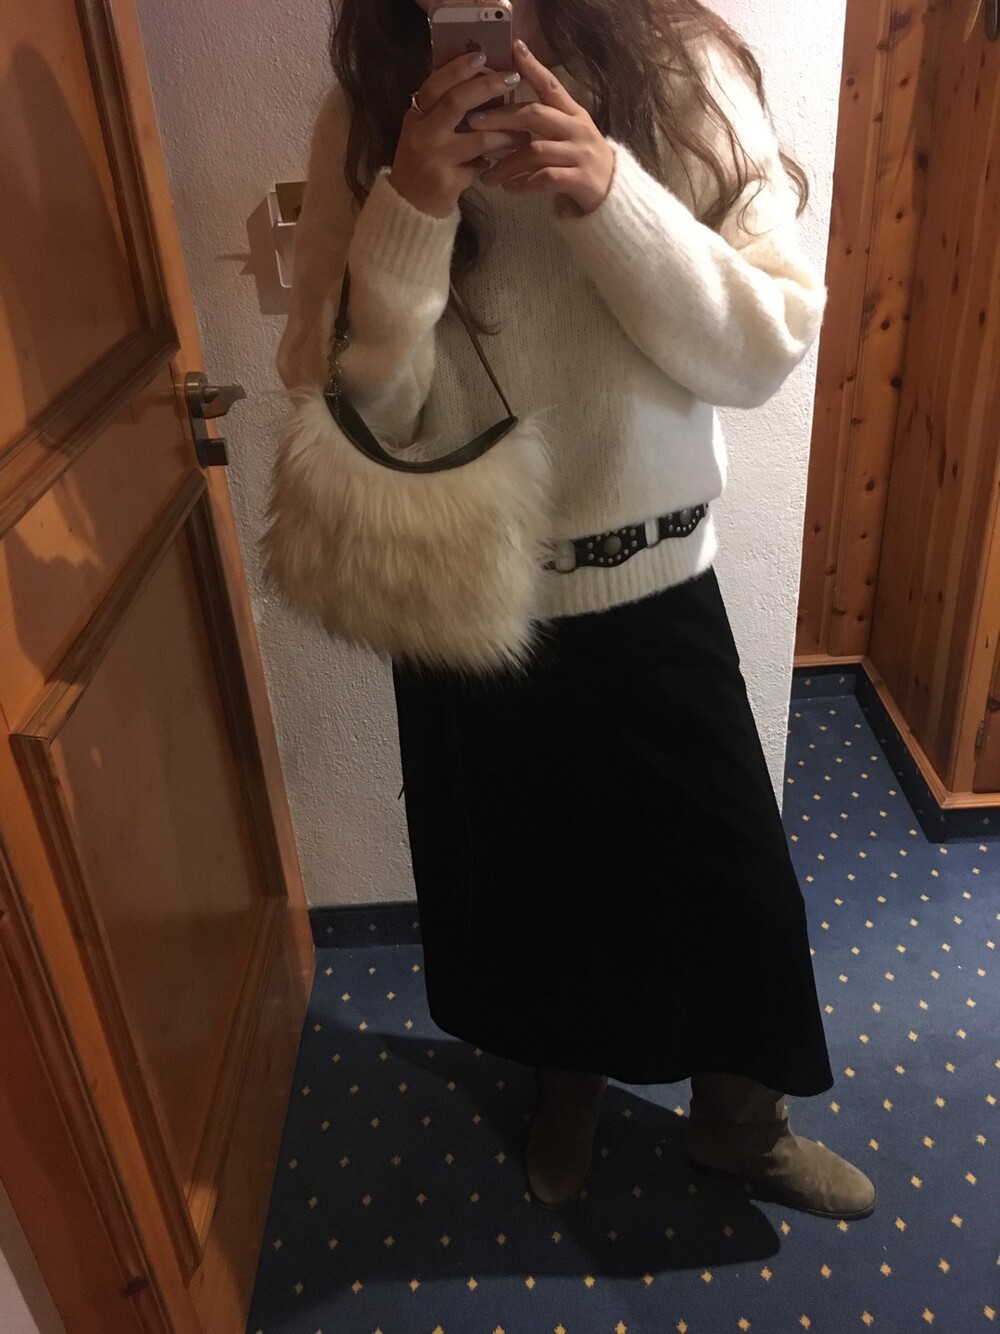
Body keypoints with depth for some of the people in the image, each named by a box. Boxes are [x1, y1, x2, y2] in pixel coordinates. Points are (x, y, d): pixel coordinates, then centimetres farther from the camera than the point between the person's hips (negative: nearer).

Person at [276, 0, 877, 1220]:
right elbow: (353, 410, -12)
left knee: (727, 877, 14)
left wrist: (609, 194, -26)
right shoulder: (368, 115, -7)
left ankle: (738, 1121, 44)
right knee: (525, 882, 19)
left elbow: (767, 350, -13)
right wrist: (411, 211, -26)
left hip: (658, 591, 0)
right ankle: (568, 1086, 51)